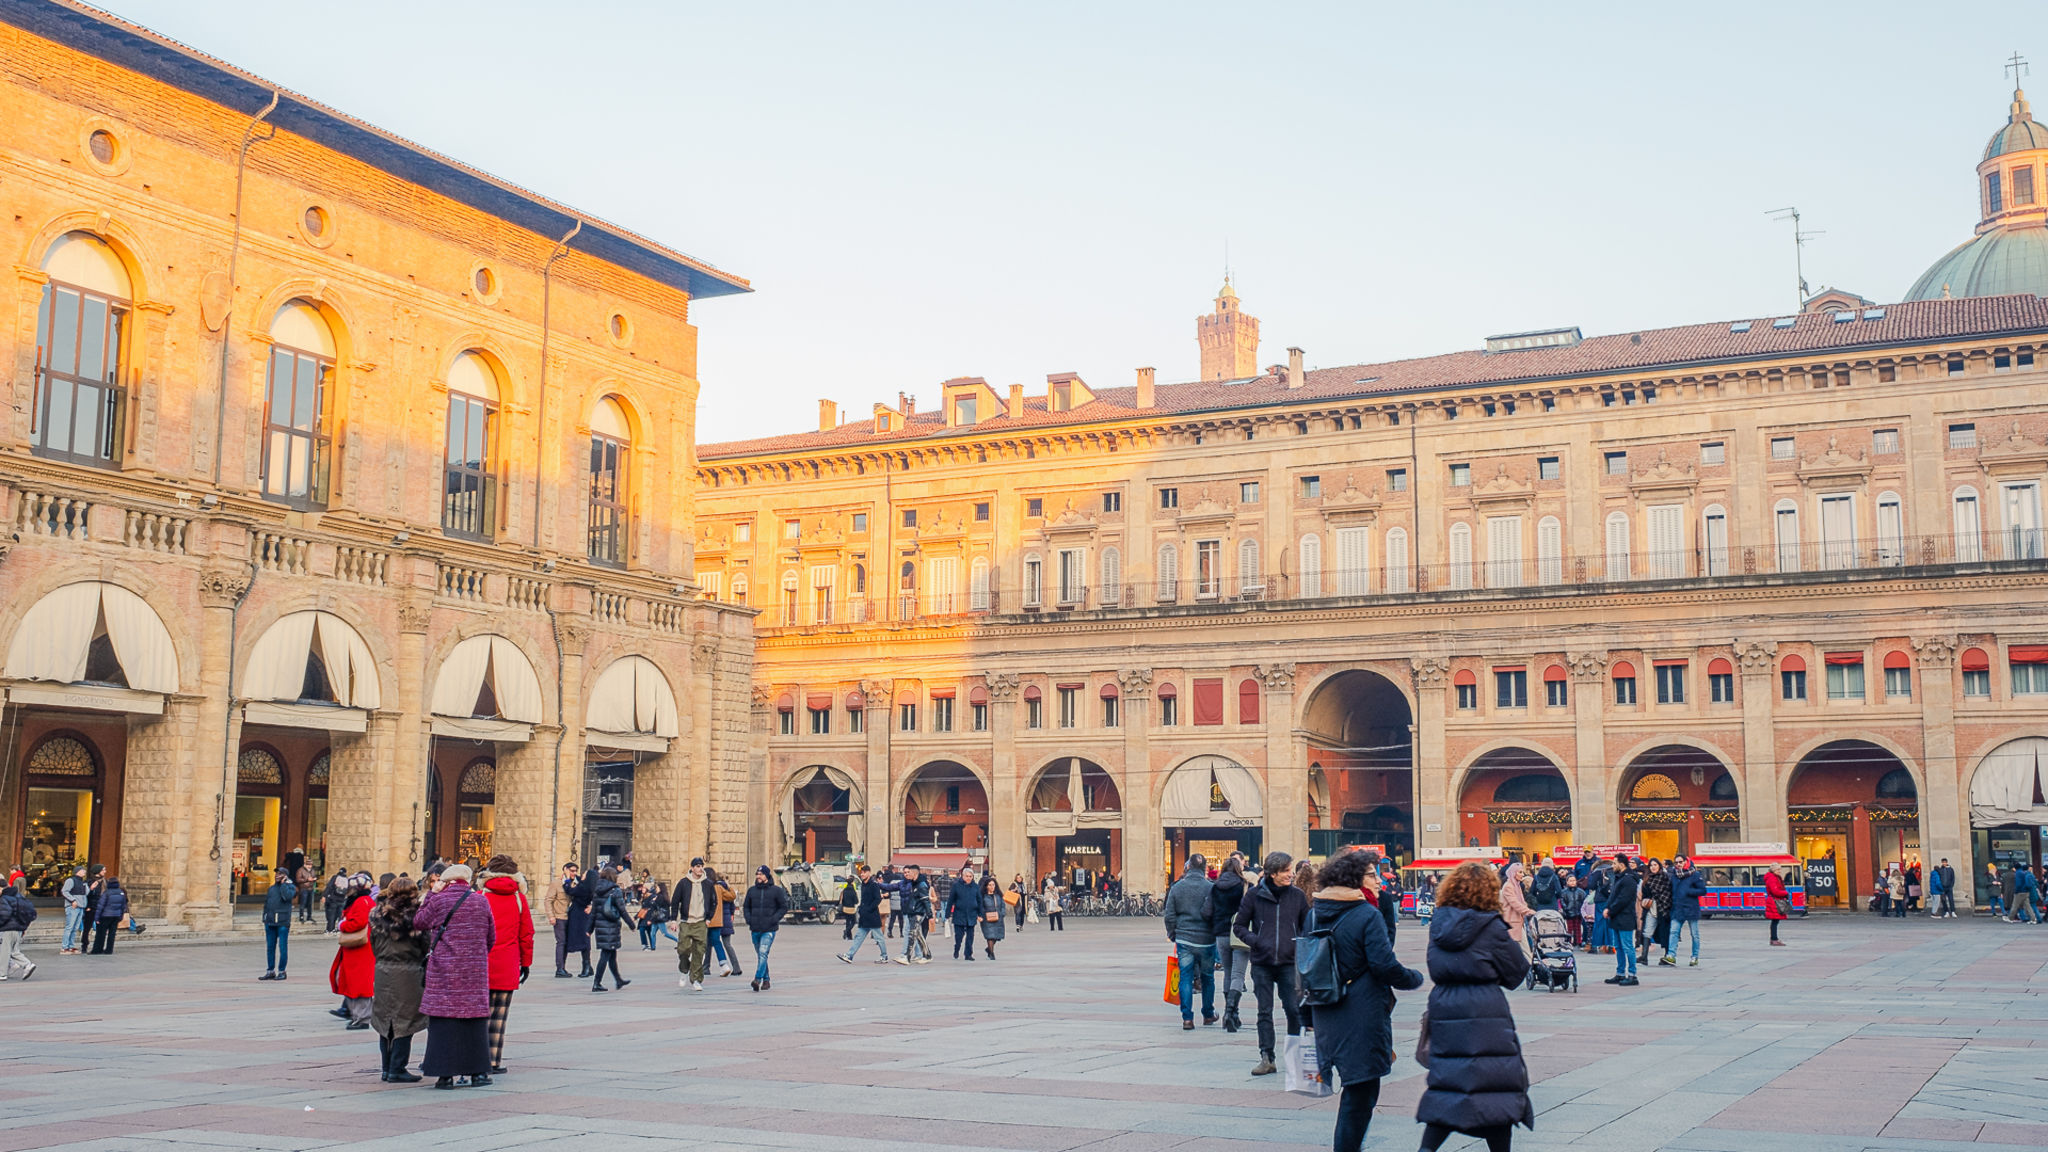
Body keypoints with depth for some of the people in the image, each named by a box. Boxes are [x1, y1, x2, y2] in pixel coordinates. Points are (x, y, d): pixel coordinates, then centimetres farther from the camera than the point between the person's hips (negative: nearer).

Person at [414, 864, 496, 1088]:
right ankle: (479, 1071, 11)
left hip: (443, 971, -2)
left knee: (443, 1021, 0)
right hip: (475, 969, 2)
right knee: (475, 1020, 8)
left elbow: (418, 922, 10)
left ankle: (445, 1073, -2)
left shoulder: (438, 901, -5)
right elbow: (492, 938, 10)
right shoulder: (481, 902, 4)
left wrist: (430, 895, 13)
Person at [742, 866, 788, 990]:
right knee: (760, 955, 11)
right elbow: (746, 906, 20)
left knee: (763, 953, -19)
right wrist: (748, 918, 1)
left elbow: (784, 907, 1)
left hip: (769, 929, -5)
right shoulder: (752, 890, 11)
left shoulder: (776, 890, -1)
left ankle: (758, 979, -27)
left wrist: (773, 919, -12)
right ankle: (766, 980, 21)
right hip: (755, 929, 5)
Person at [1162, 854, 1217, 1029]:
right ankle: (1208, 1014, 28)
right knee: (1208, 977, 16)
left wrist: (1172, 935, 13)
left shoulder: (1176, 888, 0)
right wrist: (1216, 933, 5)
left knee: (1185, 977, 4)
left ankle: (1187, 1018, -5)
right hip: (1206, 940, -1)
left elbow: (1170, 916, 2)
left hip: (1184, 938, 1)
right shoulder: (1210, 888, -7)